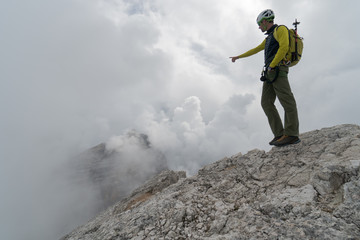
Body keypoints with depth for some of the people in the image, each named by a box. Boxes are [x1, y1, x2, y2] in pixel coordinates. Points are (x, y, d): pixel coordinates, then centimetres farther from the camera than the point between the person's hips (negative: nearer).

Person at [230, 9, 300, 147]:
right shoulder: (269, 38, 33)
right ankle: (279, 134, -5)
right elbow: (255, 50, 42)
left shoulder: (280, 29, 6)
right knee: (266, 102, -2)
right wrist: (238, 57, 48)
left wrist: (272, 65, -13)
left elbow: (284, 47, -11)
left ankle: (292, 135, -17)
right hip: (270, 73, 9)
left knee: (286, 100, -14)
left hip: (278, 69, -9)